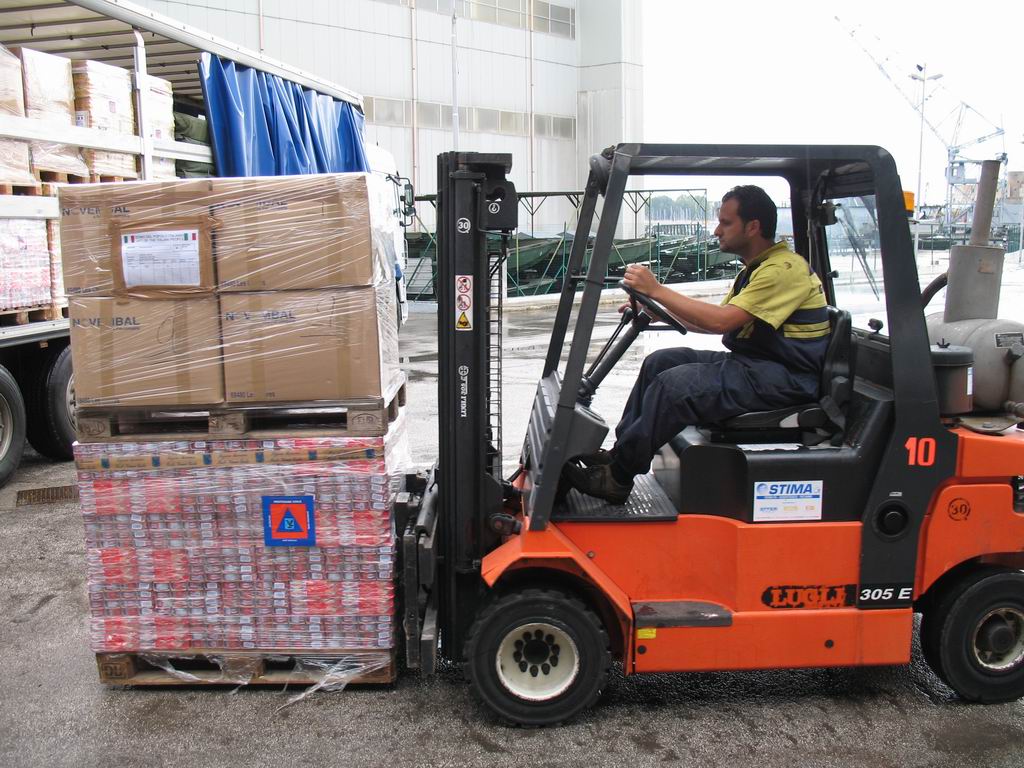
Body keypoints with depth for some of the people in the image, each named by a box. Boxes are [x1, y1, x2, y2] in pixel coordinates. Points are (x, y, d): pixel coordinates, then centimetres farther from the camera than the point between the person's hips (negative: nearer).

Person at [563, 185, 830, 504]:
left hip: (783, 376, -10)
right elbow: (719, 322, 17)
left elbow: (721, 321, -26)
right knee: (660, 361, 6)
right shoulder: (756, 267, 17)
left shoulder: (784, 268, -17)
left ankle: (616, 478, -15)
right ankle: (619, 452, 5)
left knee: (676, 384, -26)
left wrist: (656, 290, -21)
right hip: (751, 361, 11)